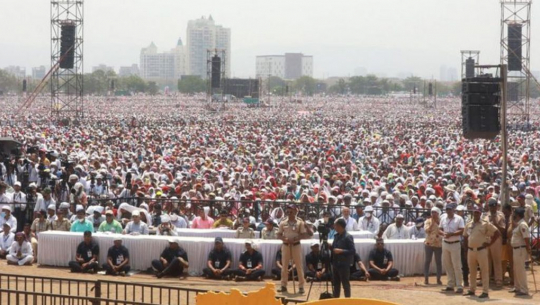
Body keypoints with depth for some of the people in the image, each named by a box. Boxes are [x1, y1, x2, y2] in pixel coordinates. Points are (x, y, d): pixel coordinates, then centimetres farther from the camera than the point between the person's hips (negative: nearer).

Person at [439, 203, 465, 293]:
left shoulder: (458, 219, -6)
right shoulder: (443, 218, 10)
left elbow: (461, 231, -13)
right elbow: (440, 229, 11)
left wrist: (451, 234, -24)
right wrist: (443, 233, -11)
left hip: (455, 244, -6)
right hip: (445, 243, 6)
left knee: (456, 265, -7)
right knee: (447, 265, 9)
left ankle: (459, 286, -5)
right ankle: (450, 285, 18)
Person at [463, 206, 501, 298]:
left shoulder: (485, 224, -7)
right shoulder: (468, 224, 9)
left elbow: (497, 233, -8)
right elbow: (465, 236, 22)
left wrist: (489, 244, -10)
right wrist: (466, 246, 9)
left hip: (481, 250, -6)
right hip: (471, 250, 6)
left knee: (484, 271, -5)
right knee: (472, 271, 14)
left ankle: (485, 292, -5)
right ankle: (471, 290, 24)